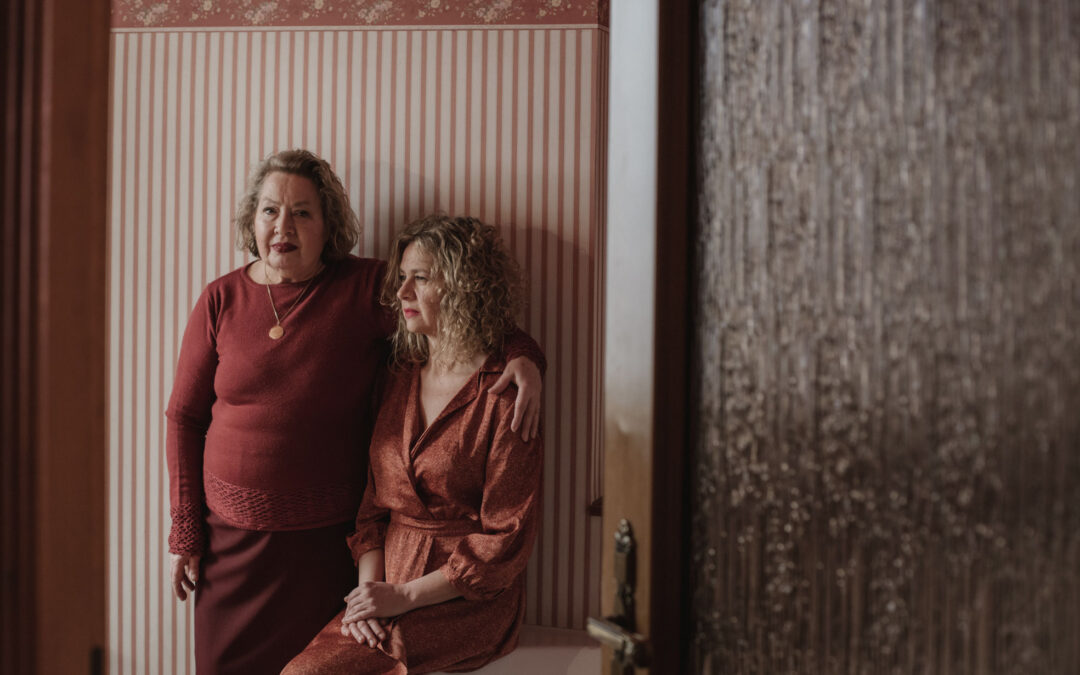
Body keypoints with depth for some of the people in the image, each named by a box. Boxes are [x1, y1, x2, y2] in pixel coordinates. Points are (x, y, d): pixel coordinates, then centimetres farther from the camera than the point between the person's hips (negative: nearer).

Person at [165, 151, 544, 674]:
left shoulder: (368, 290, -6)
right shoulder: (221, 301, 0)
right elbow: (184, 416, 4)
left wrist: (523, 357, -25)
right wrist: (185, 530, 2)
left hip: (325, 536, -2)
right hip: (231, 530, 2)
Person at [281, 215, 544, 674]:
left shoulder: (504, 396, -10)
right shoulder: (401, 380, 10)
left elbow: (506, 540, -11)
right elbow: (374, 503, 12)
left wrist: (405, 595, -13)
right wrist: (369, 587, -4)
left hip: (466, 603, -6)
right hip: (389, 592, 6)